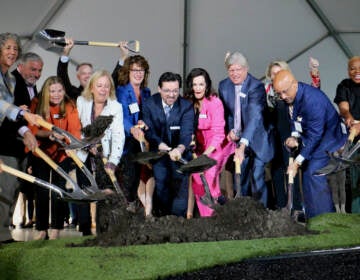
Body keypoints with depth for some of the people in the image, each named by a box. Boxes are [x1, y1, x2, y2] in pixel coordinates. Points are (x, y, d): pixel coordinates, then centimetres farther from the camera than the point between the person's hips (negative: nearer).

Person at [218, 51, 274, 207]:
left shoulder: (256, 86, -21)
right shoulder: (224, 86, -2)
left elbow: (254, 117, -32)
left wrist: (243, 144, -43)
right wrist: (229, 130, -8)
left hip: (256, 140, -5)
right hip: (237, 139, 5)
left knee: (257, 176, -11)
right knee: (240, 178, 9)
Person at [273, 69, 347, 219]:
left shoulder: (312, 99, -32)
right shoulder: (289, 96, -6)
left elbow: (314, 135, -29)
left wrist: (297, 162, -27)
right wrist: (294, 136, -9)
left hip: (328, 138, -9)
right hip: (309, 137, 9)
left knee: (313, 175, -17)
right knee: (307, 175, 10)